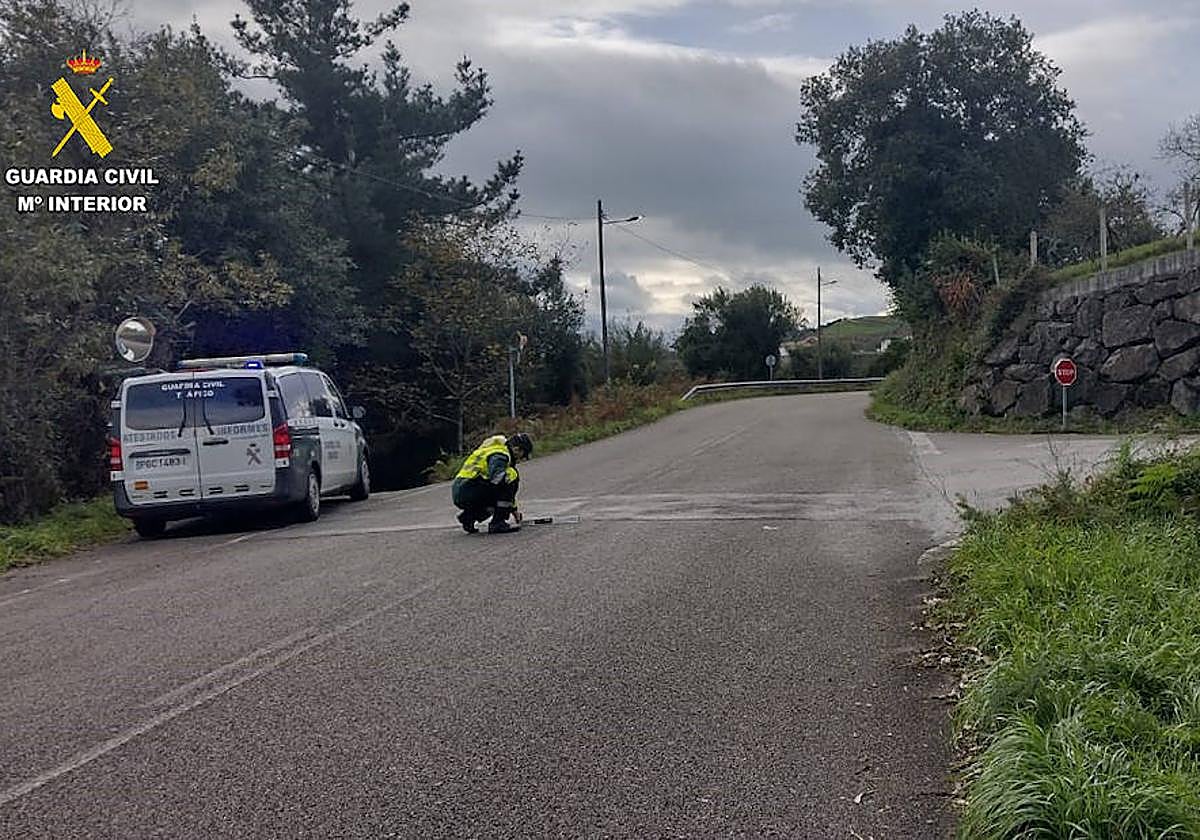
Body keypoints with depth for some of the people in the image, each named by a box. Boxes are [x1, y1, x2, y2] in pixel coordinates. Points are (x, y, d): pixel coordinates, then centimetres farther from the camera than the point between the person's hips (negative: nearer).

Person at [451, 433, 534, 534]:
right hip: (468, 491, -10)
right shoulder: (500, 454, -8)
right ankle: (497, 523, -14)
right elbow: (496, 477, -25)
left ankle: (468, 516, 16)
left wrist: (513, 508, 30)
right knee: (512, 475, -14)